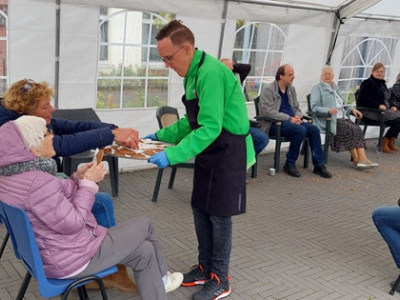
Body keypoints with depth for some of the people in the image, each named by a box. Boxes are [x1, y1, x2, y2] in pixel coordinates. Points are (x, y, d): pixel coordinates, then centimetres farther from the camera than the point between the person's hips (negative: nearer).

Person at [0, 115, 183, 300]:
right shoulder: (38, 182, -32)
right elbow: (73, 223, -27)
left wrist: (77, 178, -1)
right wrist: (88, 183, -17)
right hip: (69, 259, -9)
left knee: (144, 251, 15)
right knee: (144, 226, 9)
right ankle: (161, 279, 34)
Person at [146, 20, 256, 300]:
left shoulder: (211, 72, -25)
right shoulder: (193, 73, 6)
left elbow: (210, 128, -29)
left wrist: (172, 156, -30)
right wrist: (160, 135, 8)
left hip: (228, 152, -9)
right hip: (209, 152, 9)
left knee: (219, 215, 1)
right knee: (201, 210, 14)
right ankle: (205, 267, 30)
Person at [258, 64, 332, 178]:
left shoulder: (291, 89, 15)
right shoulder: (268, 89, -9)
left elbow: (296, 108, 19)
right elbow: (268, 111, -18)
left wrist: (297, 117, -7)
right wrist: (289, 119, -22)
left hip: (291, 121, 8)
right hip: (273, 124, -8)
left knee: (314, 129, -13)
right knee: (301, 130, -30)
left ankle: (319, 165, -5)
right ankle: (290, 164, -16)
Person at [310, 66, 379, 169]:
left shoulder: (336, 88, 25)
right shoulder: (317, 88, 3)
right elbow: (314, 107, -8)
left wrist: (352, 109, 9)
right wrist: (328, 110, -26)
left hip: (343, 117, 7)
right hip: (328, 120, -6)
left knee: (358, 129, -22)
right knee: (350, 129, -27)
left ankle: (362, 159, -32)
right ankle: (356, 160, -19)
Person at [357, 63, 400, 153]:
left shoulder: (382, 83, 22)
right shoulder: (367, 83, -5)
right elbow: (363, 99, -17)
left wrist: (391, 106, 5)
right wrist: (379, 105, -24)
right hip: (369, 112, -9)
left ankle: (390, 142, -6)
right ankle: (384, 143, -10)